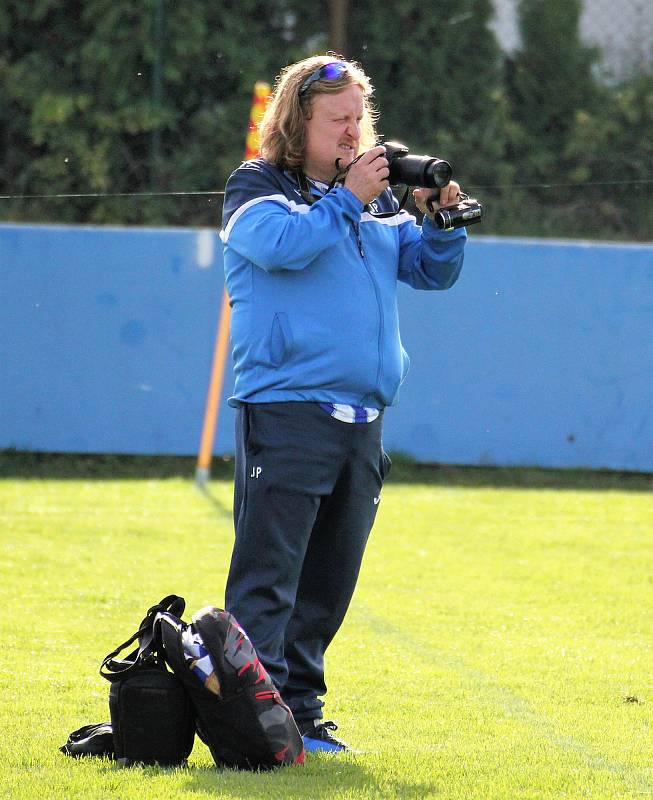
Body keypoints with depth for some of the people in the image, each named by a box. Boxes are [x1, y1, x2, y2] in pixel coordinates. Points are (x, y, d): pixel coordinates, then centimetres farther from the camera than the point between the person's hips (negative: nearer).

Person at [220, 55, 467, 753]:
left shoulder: (377, 202, 18)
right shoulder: (257, 187, 2)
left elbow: (432, 271, 19)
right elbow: (280, 244, -18)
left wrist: (443, 222, 1)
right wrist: (345, 198, -13)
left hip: (360, 419, 7)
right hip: (284, 407, -7)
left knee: (328, 580, 10)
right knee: (267, 576, -10)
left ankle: (300, 713, 16)